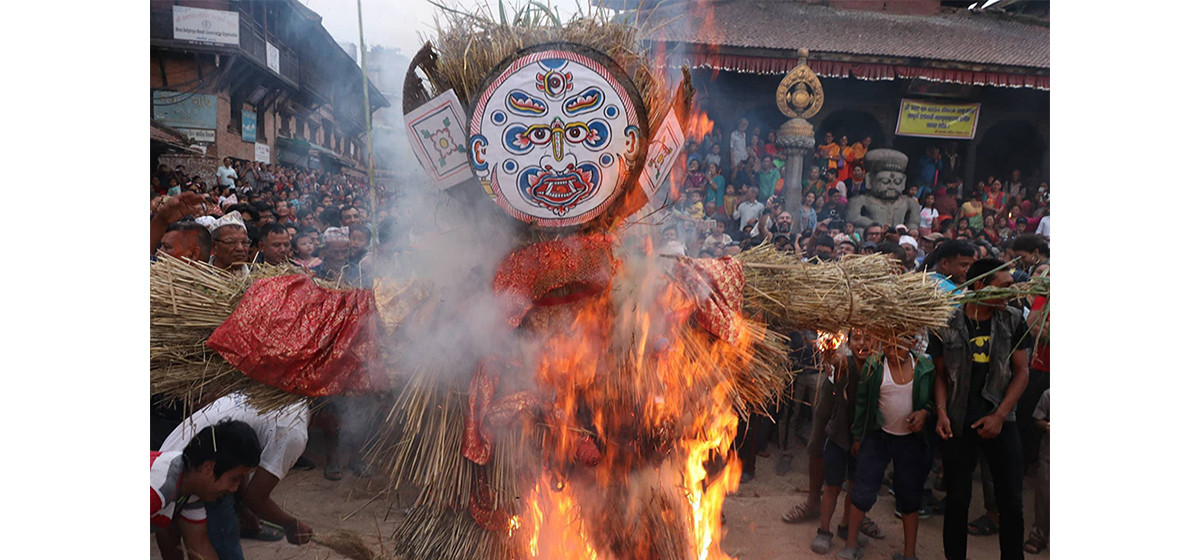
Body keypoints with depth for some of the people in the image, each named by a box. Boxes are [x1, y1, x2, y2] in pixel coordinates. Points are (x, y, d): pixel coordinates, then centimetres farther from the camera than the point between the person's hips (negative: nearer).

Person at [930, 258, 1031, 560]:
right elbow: (941, 373, 3)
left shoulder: (1013, 320, 0)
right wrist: (942, 412, -9)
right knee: (957, 500, 6)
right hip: (958, 423, -1)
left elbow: (1021, 371, 1)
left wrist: (999, 416, -6)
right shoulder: (946, 324, -4)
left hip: (1000, 421, 1)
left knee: (1011, 501, 4)